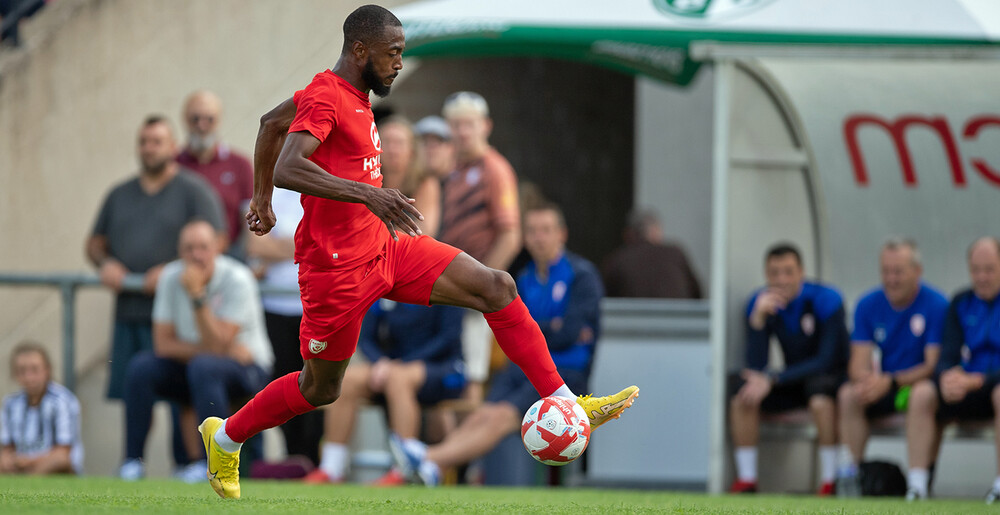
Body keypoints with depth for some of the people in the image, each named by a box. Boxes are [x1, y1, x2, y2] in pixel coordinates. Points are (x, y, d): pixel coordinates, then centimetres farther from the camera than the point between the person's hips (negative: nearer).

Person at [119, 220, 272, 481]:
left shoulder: (236, 279, -19)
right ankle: (132, 462, -14)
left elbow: (216, 346, -25)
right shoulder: (171, 276, -5)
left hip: (247, 371, -5)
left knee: (203, 367, -36)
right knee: (141, 367, -20)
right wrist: (218, 349, -19)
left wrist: (197, 295, -32)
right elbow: (163, 344, -6)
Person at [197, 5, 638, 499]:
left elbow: (271, 122, 25)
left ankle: (566, 407, -7)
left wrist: (261, 198, 33)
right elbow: (287, 169, -34)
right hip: (339, 267, -9)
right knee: (320, 389, 5)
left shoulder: (350, 93, 11)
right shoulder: (325, 98, -18)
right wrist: (366, 194, -42)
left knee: (496, 287, -5)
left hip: (386, 248, 9)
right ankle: (224, 437, 30)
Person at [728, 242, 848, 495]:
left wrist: (772, 380, -30)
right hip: (794, 379, 4)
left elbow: (826, 361, -23)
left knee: (820, 389, -39)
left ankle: (829, 482, -32)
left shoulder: (826, 300, -18)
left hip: (831, 377, -4)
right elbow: (756, 366, -13)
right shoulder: (760, 303, -7)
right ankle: (746, 480, -19)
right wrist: (758, 319, -29)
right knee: (740, 385, -21)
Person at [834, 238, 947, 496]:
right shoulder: (868, 305, 2)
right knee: (848, 394, -26)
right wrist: (866, 378, -27)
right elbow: (859, 363, -1)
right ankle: (849, 473, -26)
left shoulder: (936, 305, -11)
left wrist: (890, 382, -30)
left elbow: (933, 366, -16)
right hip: (883, 386, 4)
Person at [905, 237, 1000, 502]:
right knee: (922, 392, -22)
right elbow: (948, 356, 4)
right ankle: (917, 484, -25)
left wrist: (975, 381, -29)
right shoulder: (961, 303, 11)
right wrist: (948, 377, -20)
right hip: (965, 382, 4)